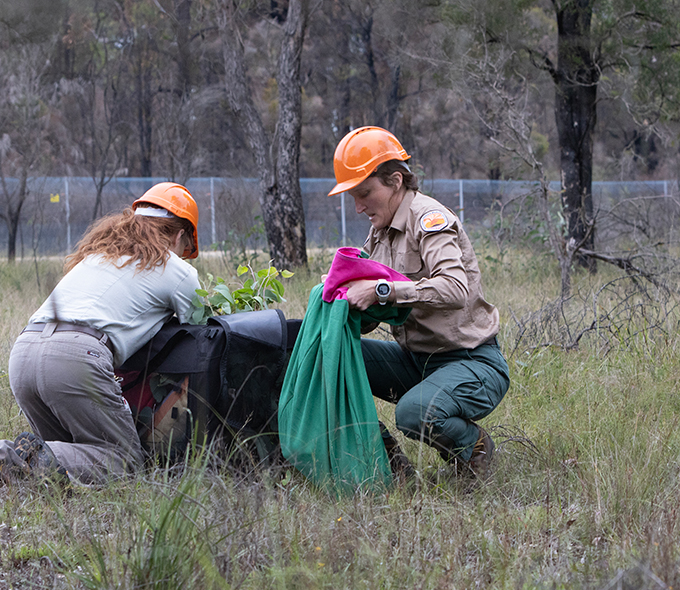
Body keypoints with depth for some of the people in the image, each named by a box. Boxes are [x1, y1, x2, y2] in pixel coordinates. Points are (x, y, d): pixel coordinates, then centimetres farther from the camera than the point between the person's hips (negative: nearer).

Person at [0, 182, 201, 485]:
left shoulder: (95, 252, 31)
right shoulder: (178, 271, 14)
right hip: (77, 355, -7)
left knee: (69, 451, 22)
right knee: (126, 460, 2)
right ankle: (37, 459, -21)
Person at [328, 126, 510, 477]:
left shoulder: (429, 218, -15)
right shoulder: (380, 231, 12)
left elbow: (454, 290, -33)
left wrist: (381, 290, -34)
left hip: (472, 364, -8)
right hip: (416, 360, 8)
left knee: (414, 413, -36)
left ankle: (471, 446, -1)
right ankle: (386, 458, 1)